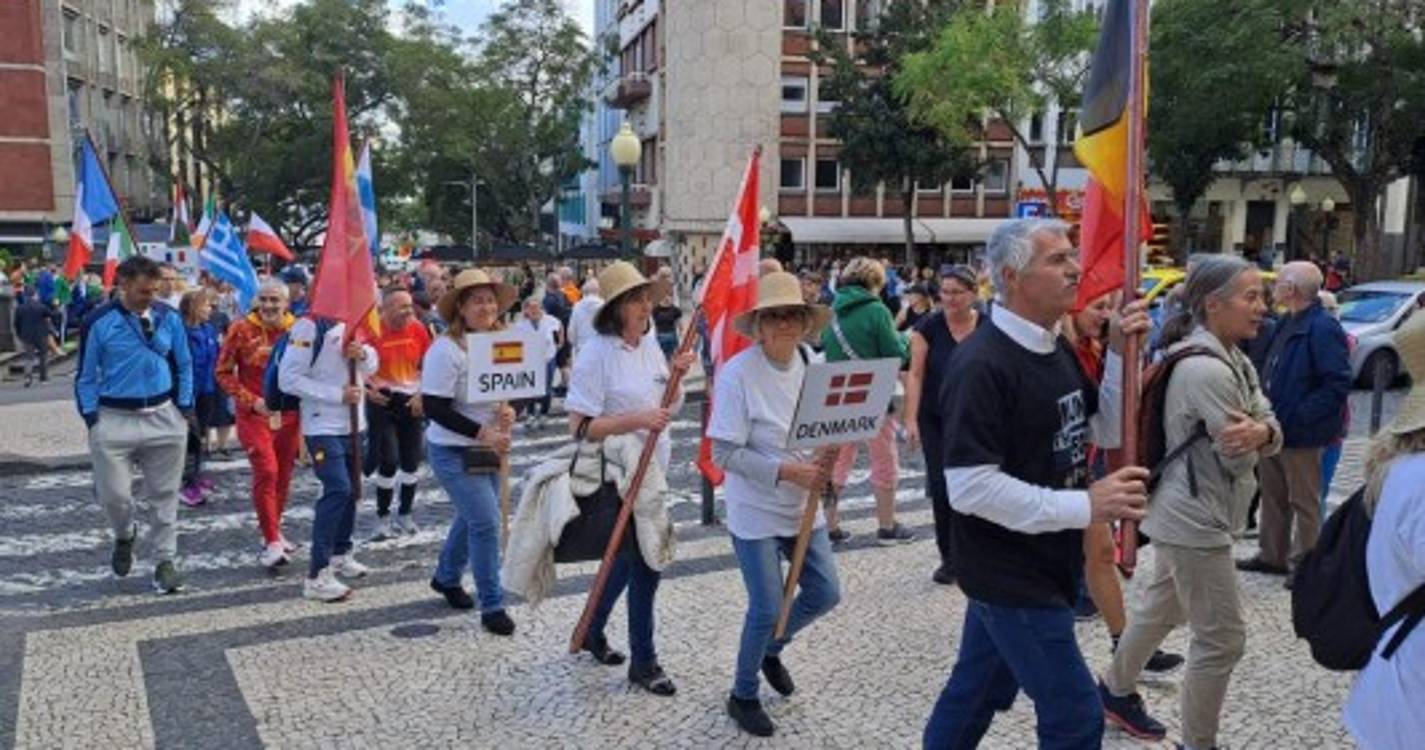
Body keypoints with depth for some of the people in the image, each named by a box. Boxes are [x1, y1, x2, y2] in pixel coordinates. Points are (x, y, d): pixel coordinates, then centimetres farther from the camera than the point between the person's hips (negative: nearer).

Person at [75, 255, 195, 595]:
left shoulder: (169, 318, 1)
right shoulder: (99, 322, -5)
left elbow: (183, 365, 11)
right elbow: (86, 376, 2)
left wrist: (185, 409, 5)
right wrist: (92, 420, -3)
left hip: (164, 419, 2)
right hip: (115, 420, -1)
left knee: (165, 496, 7)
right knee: (114, 494, 0)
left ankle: (165, 561, 18)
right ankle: (125, 536, 33)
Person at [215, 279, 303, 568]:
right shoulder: (241, 330, -7)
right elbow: (223, 372, -2)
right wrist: (251, 400, -11)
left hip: (289, 412, 3)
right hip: (254, 413, -3)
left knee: (283, 474, 12)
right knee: (266, 471, -14)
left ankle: (273, 530, 32)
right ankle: (272, 541, -6)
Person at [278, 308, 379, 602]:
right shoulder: (309, 327, -15)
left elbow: (372, 366, 15)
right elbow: (288, 378, -18)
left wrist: (363, 354, -8)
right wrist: (337, 394, -19)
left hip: (353, 423, 8)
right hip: (322, 426, -8)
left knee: (350, 489, 15)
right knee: (337, 489, -16)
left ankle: (340, 553, 33)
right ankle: (317, 575, -11)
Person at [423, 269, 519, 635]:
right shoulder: (446, 349, -19)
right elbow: (434, 407, -21)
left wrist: (508, 410, -8)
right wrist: (483, 433, -25)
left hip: (489, 448, 7)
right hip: (453, 451, -7)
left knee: (472, 517, 20)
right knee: (486, 522, -10)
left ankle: (446, 578, 44)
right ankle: (492, 606, 3)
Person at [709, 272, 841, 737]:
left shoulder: (812, 365, -3)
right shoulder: (737, 373, -20)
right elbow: (725, 453, -20)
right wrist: (785, 471, -26)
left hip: (803, 505, 6)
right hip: (756, 511, -6)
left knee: (825, 593, 12)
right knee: (766, 608, 1)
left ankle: (771, 649, 42)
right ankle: (743, 696, 27)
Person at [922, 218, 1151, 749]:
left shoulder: (1057, 350, 6)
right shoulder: (983, 363, -22)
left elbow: (1105, 431, 11)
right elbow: (970, 487, -26)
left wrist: (1120, 355, -3)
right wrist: (1085, 507, -25)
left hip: (1041, 567, 9)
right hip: (1012, 577, -8)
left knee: (976, 694, 22)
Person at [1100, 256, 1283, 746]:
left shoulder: (1233, 358, 8)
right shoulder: (1207, 370, -24)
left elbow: (1272, 432, 1)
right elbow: (1239, 459, -21)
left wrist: (1262, 432, -21)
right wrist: (1251, 438, 0)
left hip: (1187, 513, 10)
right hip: (1196, 518, -10)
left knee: (1161, 608, 24)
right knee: (1222, 638, 0)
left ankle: (1115, 690, 42)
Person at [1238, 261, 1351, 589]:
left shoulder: (1323, 328, -19)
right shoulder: (1287, 324, 10)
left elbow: (1338, 384, -23)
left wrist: (1298, 417, -24)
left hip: (1301, 436, -9)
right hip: (1275, 430, 9)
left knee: (1304, 502, 5)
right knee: (1274, 497, 19)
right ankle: (1272, 555, 32)